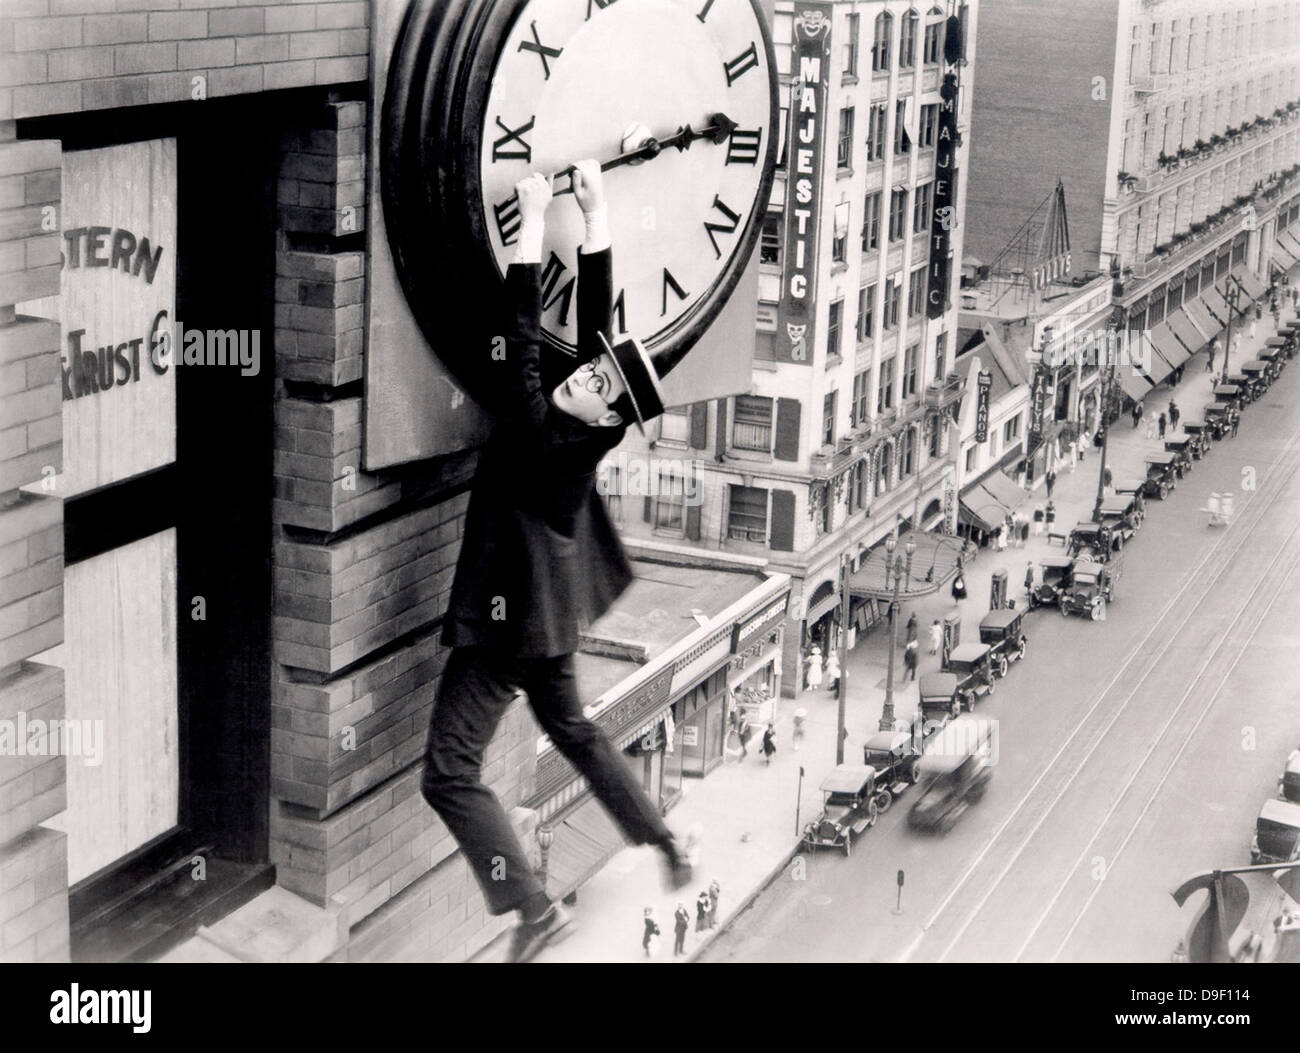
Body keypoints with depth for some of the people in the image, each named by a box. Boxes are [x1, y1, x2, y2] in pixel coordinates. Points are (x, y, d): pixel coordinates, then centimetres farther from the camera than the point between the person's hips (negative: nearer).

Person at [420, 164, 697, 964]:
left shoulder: (541, 433, -27)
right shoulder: (597, 428, -10)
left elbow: (523, 340, -27)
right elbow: (599, 313, -5)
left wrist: (534, 223, -23)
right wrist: (594, 212, -6)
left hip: (506, 617, -9)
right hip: (549, 611, 9)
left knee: (450, 772, -5)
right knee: (572, 728, 28)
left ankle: (534, 908, -8)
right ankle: (667, 844, 32)